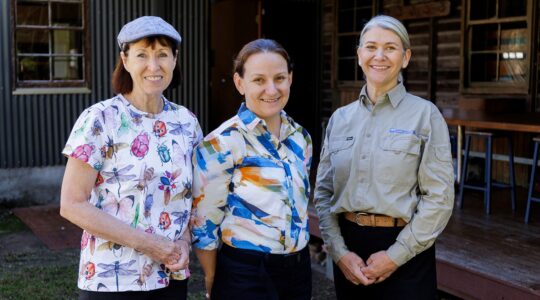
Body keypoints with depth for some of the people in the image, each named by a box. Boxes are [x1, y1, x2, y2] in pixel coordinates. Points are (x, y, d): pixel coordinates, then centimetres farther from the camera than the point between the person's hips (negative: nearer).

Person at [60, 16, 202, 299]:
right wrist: (148, 243, -17)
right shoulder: (99, 120, -11)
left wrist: (185, 240, -7)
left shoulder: (187, 122, 2)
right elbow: (72, 205, -13)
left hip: (172, 276, 4)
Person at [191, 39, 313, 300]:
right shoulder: (221, 143, -15)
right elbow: (204, 223, -12)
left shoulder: (300, 137, 4)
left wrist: (299, 250, 16)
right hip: (245, 273, -6)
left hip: (299, 268, 6)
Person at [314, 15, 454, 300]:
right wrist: (339, 252, -7)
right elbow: (323, 191, 5)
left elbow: (439, 197, -9)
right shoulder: (340, 118, 5)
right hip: (348, 246, 3)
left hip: (404, 249, -3)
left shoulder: (424, 114, -5)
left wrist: (395, 255, -12)